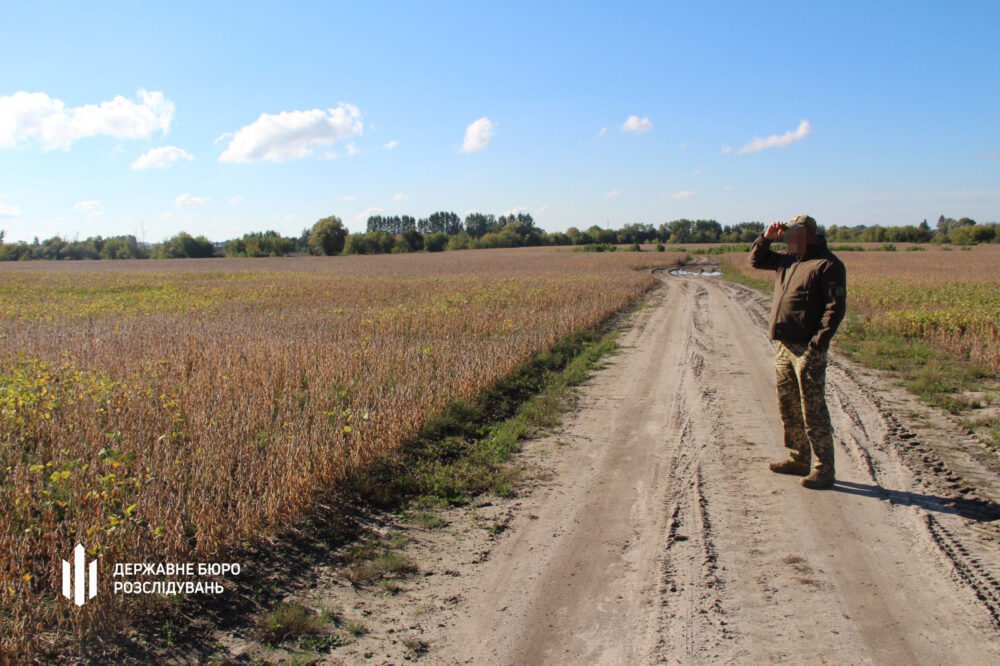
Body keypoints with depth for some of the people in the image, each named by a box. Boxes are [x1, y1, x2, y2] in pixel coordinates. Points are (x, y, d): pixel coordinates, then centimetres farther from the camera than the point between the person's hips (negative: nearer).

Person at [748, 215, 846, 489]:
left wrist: (819, 340, -22)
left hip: (808, 348, -9)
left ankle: (823, 469, 2)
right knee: (788, 406, 15)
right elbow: (756, 260, 27)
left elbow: (835, 307, -16)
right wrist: (766, 237, 10)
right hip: (784, 346, 9)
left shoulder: (828, 264, -9)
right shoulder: (788, 260, 15)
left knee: (813, 410, -6)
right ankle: (798, 459, 27)